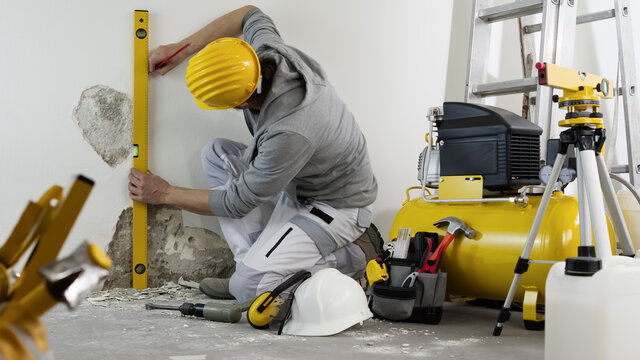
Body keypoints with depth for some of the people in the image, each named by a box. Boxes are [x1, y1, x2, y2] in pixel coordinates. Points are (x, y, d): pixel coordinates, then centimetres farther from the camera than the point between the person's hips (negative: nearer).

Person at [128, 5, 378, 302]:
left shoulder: (289, 134, -37)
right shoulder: (267, 50, -17)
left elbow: (237, 203, -22)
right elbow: (251, 14, 10)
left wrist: (165, 194, -7)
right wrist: (184, 49, 7)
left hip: (338, 207, -9)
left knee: (248, 287, -20)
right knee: (216, 153, -1)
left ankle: (344, 260, -1)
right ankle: (257, 260, -1)